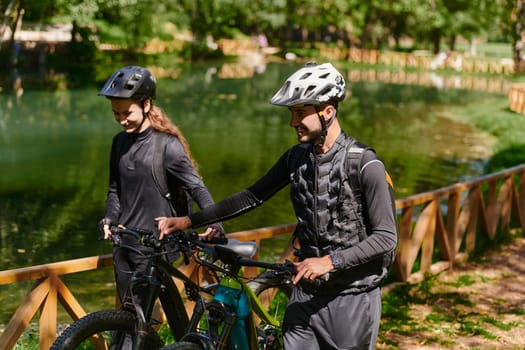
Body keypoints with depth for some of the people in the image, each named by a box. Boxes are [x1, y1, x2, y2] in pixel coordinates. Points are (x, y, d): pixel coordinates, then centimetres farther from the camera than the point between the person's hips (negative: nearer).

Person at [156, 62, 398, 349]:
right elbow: (253, 196, 11)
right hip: (306, 295, 5)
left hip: (353, 297, -5)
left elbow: (386, 237, -16)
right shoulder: (297, 157, 3)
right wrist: (188, 221, 7)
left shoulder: (364, 163, -16)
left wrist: (330, 261, -26)